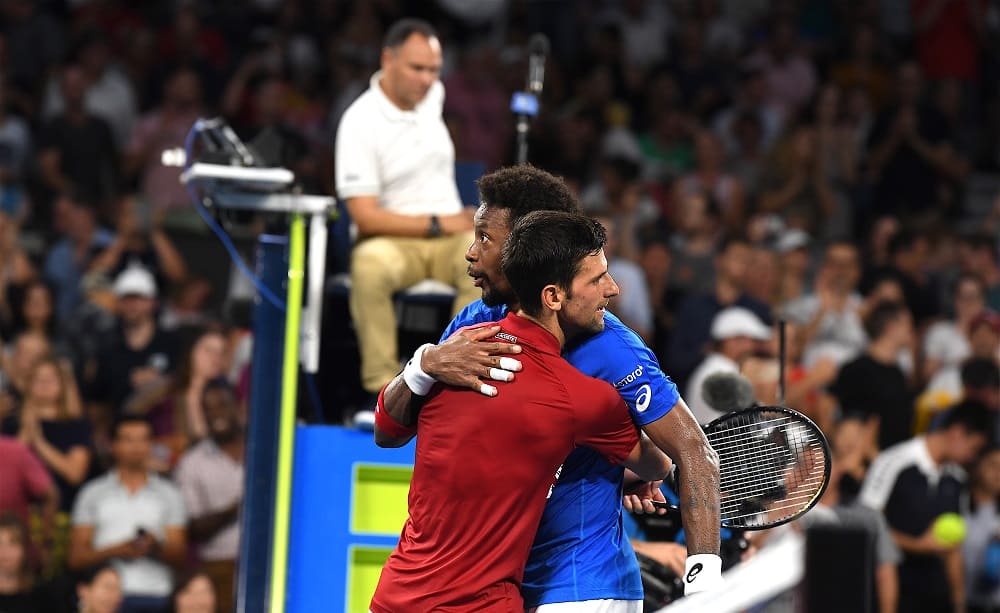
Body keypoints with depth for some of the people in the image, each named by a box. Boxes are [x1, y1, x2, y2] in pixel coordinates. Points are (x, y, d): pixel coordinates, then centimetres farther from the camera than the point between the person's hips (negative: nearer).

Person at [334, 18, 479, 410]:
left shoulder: (432, 95, 6)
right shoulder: (361, 121, -13)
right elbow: (365, 216, -17)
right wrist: (437, 225, -15)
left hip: (451, 232, 4)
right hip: (393, 240, -4)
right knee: (369, 264, -40)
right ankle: (383, 386, -32)